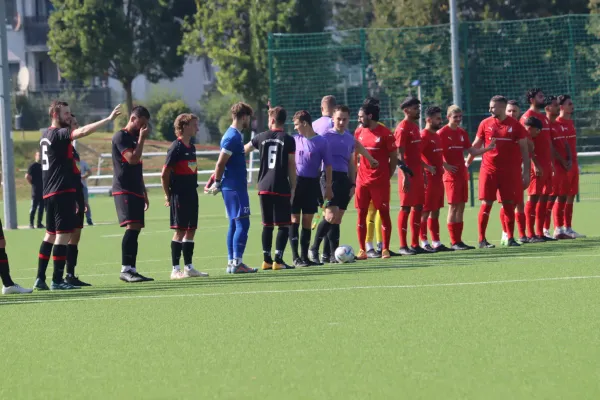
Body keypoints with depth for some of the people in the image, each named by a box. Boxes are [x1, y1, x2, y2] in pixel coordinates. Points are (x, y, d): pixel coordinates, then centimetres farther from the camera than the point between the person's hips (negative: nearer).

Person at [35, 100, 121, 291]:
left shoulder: (46, 135, 16)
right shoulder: (58, 134, -12)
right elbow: (83, 131, -29)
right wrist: (108, 119, -31)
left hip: (49, 193, 10)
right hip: (62, 191, -10)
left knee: (50, 234, 14)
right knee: (63, 234, -6)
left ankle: (40, 279, 14)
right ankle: (57, 280, -7)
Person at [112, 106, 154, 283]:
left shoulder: (135, 138, 21)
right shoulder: (121, 137, -7)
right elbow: (132, 159, -20)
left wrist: (144, 193, 25)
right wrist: (142, 139, -11)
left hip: (135, 191, 9)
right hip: (124, 190, -9)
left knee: (135, 229, 6)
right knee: (131, 227, -19)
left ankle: (132, 270, 6)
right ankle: (125, 269, -22)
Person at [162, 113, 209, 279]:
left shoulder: (192, 147, 13)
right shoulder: (176, 148, -12)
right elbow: (164, 174, -12)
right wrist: (168, 196, -9)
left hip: (191, 194, 8)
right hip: (179, 195, -8)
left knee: (191, 230, 9)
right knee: (180, 230, -7)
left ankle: (189, 267, 15)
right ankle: (175, 269, -3)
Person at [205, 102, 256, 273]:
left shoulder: (234, 135, 15)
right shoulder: (233, 137, -15)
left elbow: (221, 163, 20)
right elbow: (221, 163, -18)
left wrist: (215, 182, 20)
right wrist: (217, 183, -10)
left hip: (232, 187, 10)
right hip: (235, 187, -10)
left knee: (235, 224, 11)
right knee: (242, 223, -9)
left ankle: (232, 262, 12)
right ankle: (237, 262, -12)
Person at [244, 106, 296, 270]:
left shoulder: (261, 138, 6)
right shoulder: (288, 140, -4)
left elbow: (244, 150, 22)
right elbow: (292, 166, -5)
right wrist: (293, 188, 2)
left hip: (264, 187, 4)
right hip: (282, 188, -4)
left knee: (267, 225, 11)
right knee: (283, 225, 0)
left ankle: (266, 259, 10)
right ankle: (278, 259, -7)